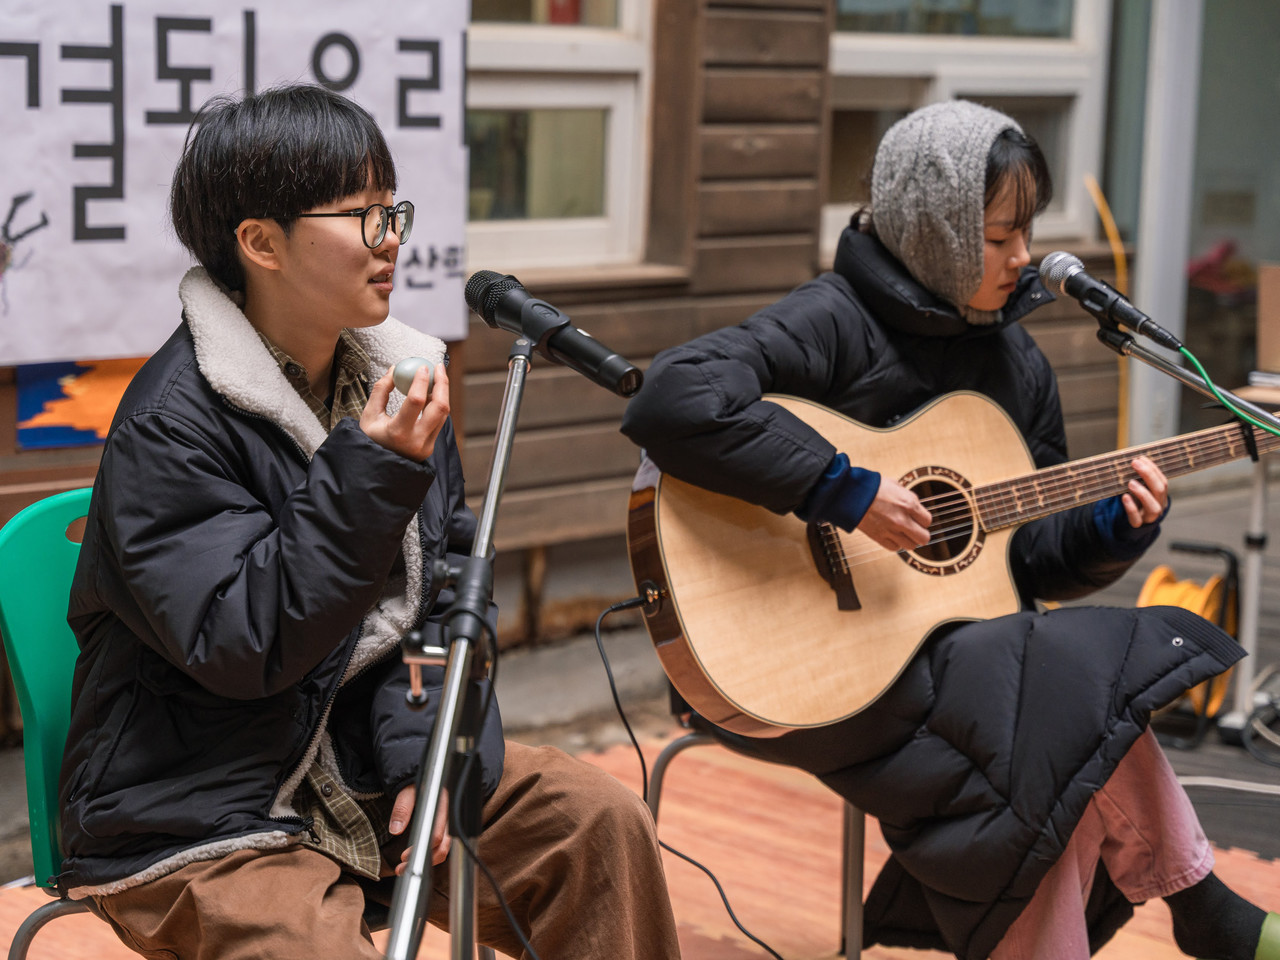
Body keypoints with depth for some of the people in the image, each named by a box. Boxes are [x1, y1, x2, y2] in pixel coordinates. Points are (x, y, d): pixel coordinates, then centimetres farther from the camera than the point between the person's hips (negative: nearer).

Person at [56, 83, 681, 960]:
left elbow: (445, 597, 9)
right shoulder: (170, 425, -17)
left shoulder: (394, 380, 6)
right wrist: (370, 476, -27)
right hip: (203, 815, -6)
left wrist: (433, 753, -6)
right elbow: (241, 645, -22)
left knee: (599, 818, -7)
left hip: (363, 759, 7)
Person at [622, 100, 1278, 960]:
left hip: (960, 644, 7)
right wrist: (843, 489, -29)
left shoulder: (1014, 363, 11)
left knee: (1065, 771, -21)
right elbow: (673, 402, -30)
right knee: (1087, 689, -20)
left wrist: (1109, 529, -3)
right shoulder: (837, 324, -13)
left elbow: (1027, 559, 18)